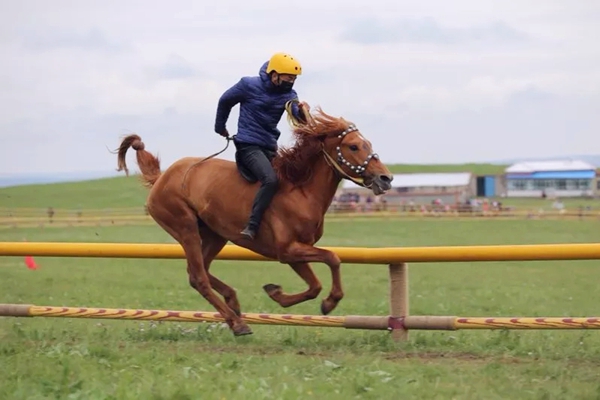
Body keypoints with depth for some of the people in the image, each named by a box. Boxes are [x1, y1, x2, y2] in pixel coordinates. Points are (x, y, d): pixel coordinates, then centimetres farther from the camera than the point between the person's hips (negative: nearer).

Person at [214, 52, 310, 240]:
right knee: (270, 179, -29)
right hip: (248, 146, -7)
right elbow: (225, 101, 8)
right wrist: (220, 128, 21)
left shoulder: (288, 94, 2)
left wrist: (302, 111, -44)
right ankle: (251, 227, -30)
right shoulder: (248, 85, -9)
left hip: (270, 147, 7)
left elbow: (296, 112, -19)